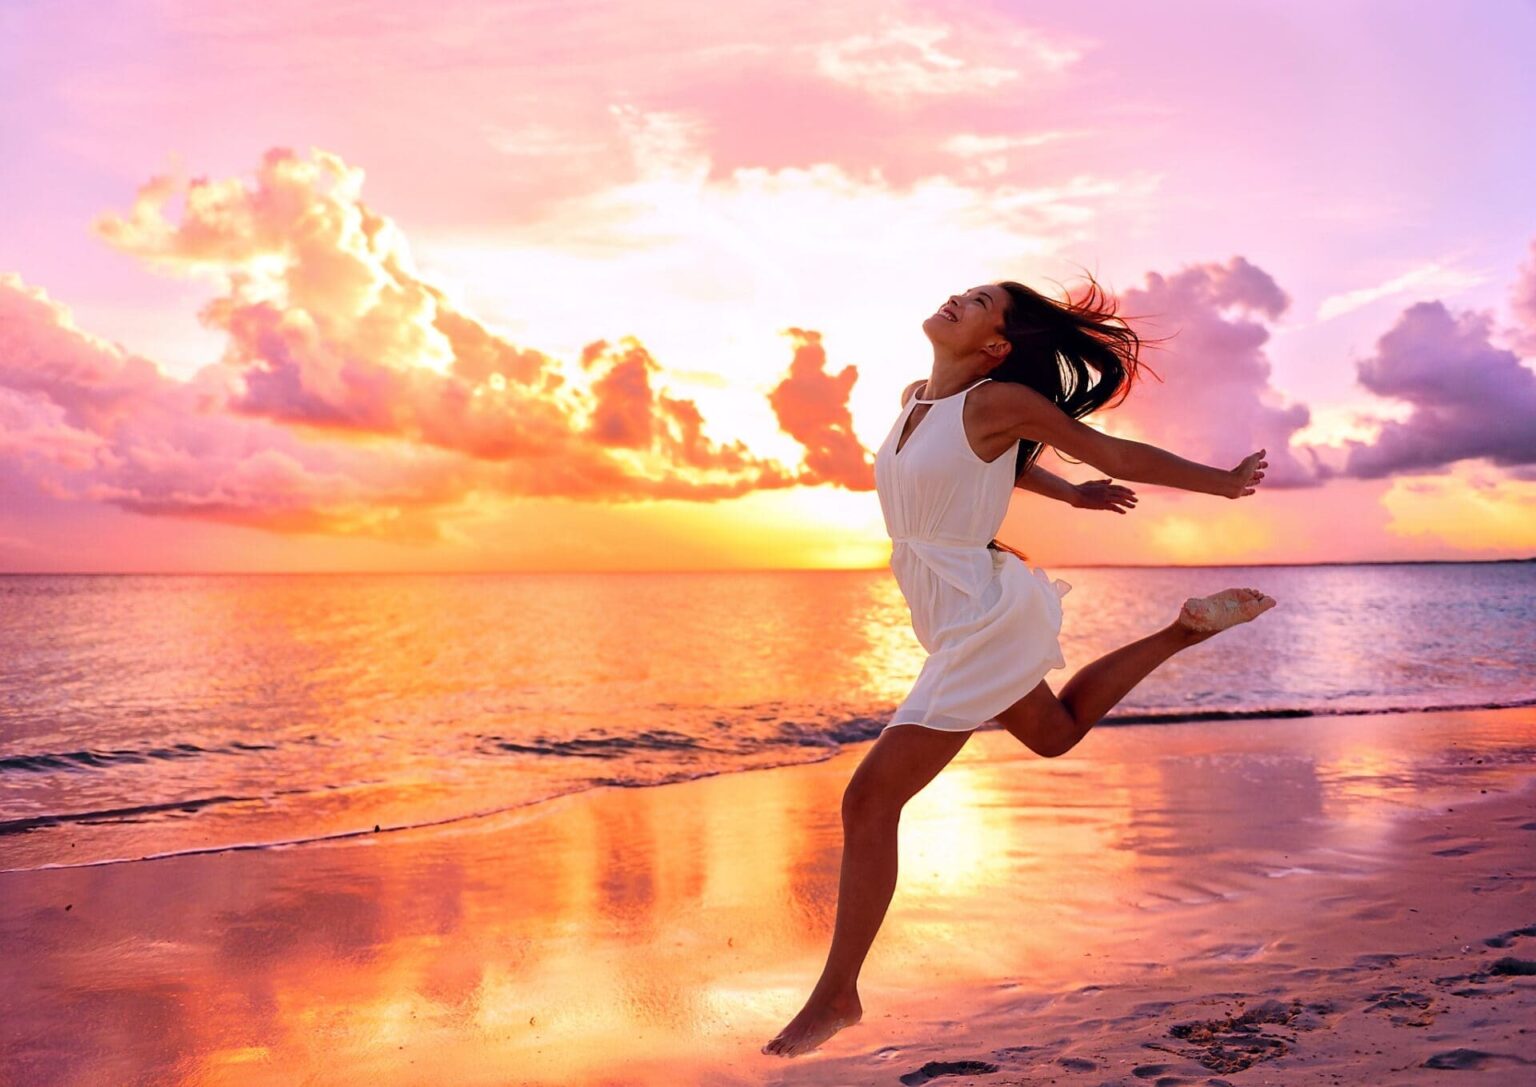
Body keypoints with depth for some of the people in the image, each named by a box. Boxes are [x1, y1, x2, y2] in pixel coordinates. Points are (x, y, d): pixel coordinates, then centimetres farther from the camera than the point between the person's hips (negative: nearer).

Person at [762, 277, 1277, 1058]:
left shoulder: (1001, 398, -17)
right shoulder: (914, 398, 5)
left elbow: (1116, 454, -7)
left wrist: (1226, 482, 4)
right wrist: (1071, 494, 34)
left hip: (983, 620, -9)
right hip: (960, 619, 9)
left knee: (869, 800, -11)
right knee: (1056, 734, 33)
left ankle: (837, 994, 1)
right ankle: (1187, 629, 39)